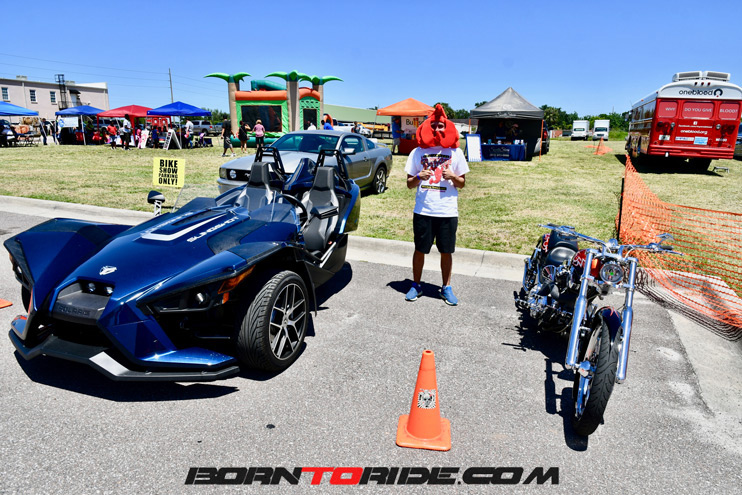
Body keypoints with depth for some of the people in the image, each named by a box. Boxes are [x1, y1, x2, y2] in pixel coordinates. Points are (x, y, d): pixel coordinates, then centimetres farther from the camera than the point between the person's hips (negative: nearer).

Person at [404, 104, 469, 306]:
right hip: (423, 211, 0)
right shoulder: (418, 152, 5)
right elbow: (409, 183, 7)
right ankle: (416, 285, 25)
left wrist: (453, 177, -12)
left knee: (446, 251, 7)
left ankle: (446, 288, 23)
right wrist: (419, 177, -14)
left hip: (448, 211, 0)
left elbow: (462, 183, 9)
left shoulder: (455, 152, 5)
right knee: (420, 250, 8)